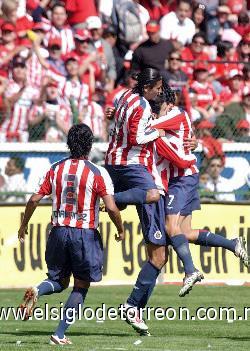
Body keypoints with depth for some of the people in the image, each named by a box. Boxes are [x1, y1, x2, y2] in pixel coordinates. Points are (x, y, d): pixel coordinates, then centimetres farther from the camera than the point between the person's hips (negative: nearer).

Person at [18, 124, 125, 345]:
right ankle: (60, 334, 1)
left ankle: (37, 291, -14)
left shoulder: (55, 170, 3)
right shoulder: (97, 173, -8)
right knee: (81, 286, 9)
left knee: (60, 281, 19)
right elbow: (111, 208, -14)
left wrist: (24, 226, 16)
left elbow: (34, 199, 2)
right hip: (85, 234, -4)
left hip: (59, 232, 4)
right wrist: (120, 230, 4)